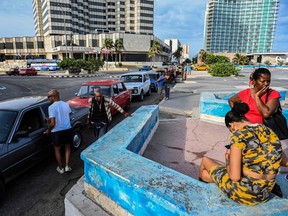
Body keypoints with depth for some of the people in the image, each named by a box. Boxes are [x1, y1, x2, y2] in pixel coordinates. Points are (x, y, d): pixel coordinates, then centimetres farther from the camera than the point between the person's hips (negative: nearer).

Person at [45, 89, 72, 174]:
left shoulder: (51, 107, -18)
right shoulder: (66, 104, 0)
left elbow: (52, 123, -22)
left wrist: (48, 130, -1)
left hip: (57, 131, -4)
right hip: (68, 129, 5)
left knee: (57, 149, 16)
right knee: (67, 147, 22)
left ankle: (61, 168, 27)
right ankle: (67, 166, 21)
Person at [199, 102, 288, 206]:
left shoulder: (238, 135, -21)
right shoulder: (270, 132, 0)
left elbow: (234, 176, -23)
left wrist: (228, 159, -3)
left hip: (242, 193, -6)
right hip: (264, 194, 7)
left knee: (205, 160, 21)